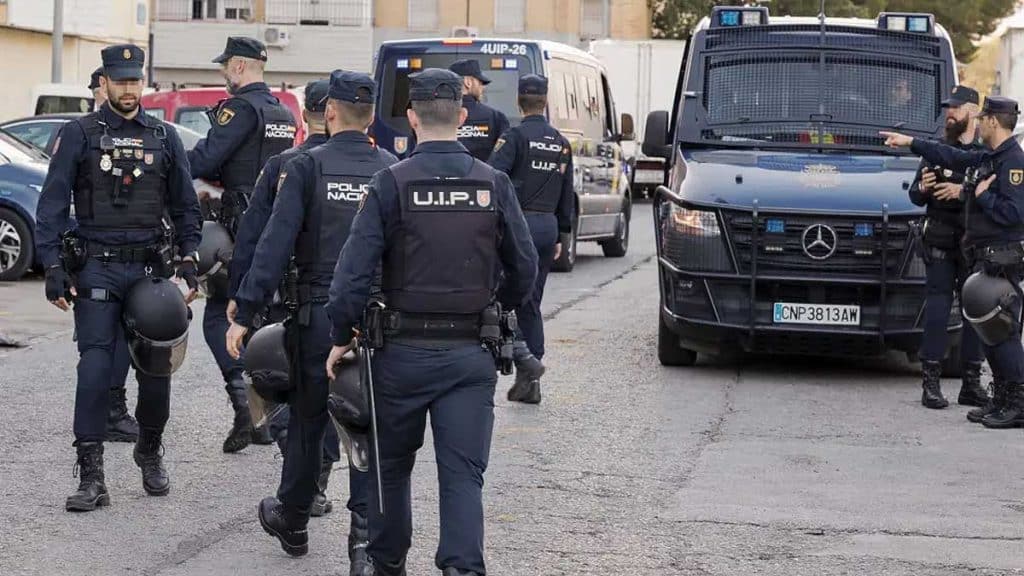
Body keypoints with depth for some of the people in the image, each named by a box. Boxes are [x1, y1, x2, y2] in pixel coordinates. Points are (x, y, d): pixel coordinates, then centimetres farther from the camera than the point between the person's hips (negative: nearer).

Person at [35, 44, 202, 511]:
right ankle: (91, 477, -6)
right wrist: (54, 269, -8)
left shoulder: (164, 137, 9)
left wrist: (188, 262, 4)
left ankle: (150, 453, 29)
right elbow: (52, 205, -1)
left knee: (156, 368, 5)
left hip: (150, 267, 2)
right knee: (95, 368, -9)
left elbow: (185, 206, 13)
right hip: (96, 270, -2)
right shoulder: (79, 135, 1)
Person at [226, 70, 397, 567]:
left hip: (319, 315, -2)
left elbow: (275, 245, -11)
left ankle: (291, 520, 32)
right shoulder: (393, 170, 3)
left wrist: (244, 313, -10)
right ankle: (366, 536, -1)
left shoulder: (307, 167, -6)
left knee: (308, 422, 14)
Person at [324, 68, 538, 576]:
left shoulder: (391, 184, -8)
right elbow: (524, 270, 6)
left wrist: (342, 338, -1)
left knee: (391, 464, 17)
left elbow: (353, 271, -11)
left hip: (405, 350, -1)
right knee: (463, 472, 1)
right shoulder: (493, 185, 0)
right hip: (471, 353, 1)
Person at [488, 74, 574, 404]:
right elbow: (567, 195, 18)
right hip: (548, 226, 6)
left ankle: (525, 359, -18)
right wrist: (560, 236, 23)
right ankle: (529, 381, 11)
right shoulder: (561, 144, 13)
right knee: (531, 302, 11)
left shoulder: (515, 137, -7)